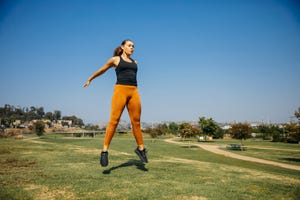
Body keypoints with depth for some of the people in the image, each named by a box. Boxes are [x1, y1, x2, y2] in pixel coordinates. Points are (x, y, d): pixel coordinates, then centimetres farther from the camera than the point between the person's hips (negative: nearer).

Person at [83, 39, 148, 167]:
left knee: (136, 122, 4)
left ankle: (141, 148, 16)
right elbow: (101, 70, 23)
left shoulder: (134, 62, 22)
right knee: (114, 121, -11)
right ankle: (105, 150, -6)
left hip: (134, 92, 4)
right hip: (120, 90, -4)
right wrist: (89, 79, 34)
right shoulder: (115, 59, 11)